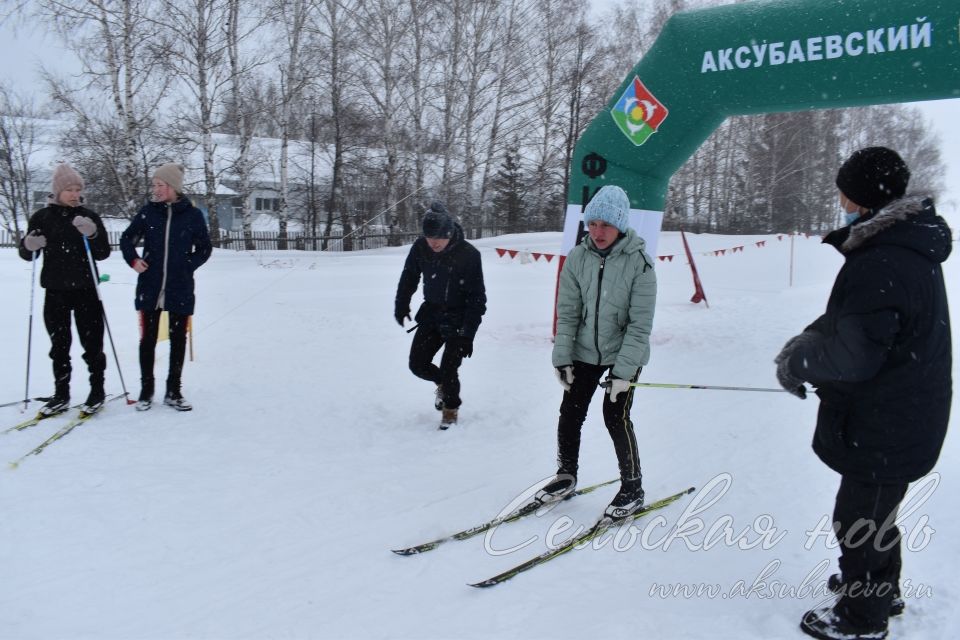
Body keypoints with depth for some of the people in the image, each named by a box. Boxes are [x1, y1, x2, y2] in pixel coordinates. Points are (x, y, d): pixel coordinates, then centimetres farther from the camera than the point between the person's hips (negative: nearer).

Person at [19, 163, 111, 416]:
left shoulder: (89, 217, 1)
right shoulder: (42, 217, 4)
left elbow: (103, 253, -4)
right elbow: (26, 253, 9)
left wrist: (92, 234, -22)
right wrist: (29, 245, -14)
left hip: (86, 290, -1)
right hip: (55, 291, 2)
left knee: (91, 343, 3)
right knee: (59, 345, 9)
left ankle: (97, 392, 15)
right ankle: (61, 395, 19)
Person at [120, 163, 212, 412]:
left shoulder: (193, 215, -3)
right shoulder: (148, 211, 1)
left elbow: (204, 248, 6)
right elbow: (127, 239, 11)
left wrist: (187, 267, -5)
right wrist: (133, 260, -6)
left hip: (180, 289, -1)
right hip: (150, 288, 1)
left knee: (178, 340, 8)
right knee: (147, 339, 6)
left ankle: (173, 392, 20)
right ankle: (146, 390, 19)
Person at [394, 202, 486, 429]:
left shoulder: (469, 254, -24)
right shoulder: (420, 247, -12)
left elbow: (477, 297, -18)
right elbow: (409, 277, 7)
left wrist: (468, 333, -20)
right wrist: (401, 305, 8)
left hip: (458, 318, -5)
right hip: (431, 312, 5)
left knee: (448, 369, -7)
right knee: (418, 364, 5)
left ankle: (451, 409, 20)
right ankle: (443, 384, 36)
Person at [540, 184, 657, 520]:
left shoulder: (639, 263, -18)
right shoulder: (578, 257, -8)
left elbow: (640, 324, -18)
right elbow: (567, 312, -4)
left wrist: (623, 371, -21)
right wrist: (562, 357, -8)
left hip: (624, 353, -4)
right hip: (584, 351, 4)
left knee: (616, 416, -8)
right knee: (570, 412, 6)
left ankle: (632, 488, 11)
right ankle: (566, 476, 27)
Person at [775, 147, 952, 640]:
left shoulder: (880, 263, -29)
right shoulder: (911, 248, 4)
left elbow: (852, 356, -29)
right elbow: (849, 319, 9)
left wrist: (796, 359, -13)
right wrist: (808, 342, -4)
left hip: (881, 429, -10)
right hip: (904, 417, 10)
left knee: (859, 520, 9)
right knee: (875, 512, 27)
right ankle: (881, 588, 48)